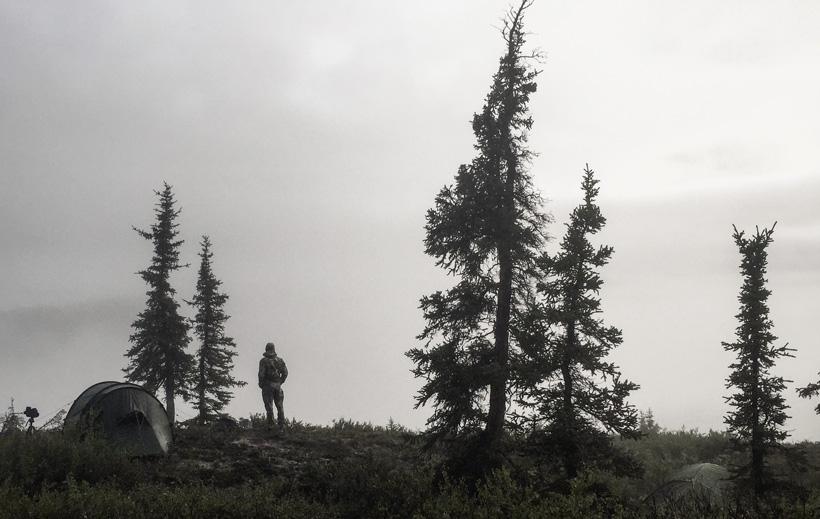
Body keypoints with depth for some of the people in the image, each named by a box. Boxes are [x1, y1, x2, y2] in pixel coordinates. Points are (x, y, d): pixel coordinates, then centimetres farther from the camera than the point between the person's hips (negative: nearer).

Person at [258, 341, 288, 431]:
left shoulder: (263, 361, -9)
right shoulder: (279, 360, 2)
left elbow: (261, 374, -15)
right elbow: (285, 372, 2)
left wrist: (261, 384, 0)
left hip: (267, 386, -3)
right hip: (277, 385, 4)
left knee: (269, 406, 3)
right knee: (280, 406, 10)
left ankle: (271, 424, 2)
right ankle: (281, 426, 9)